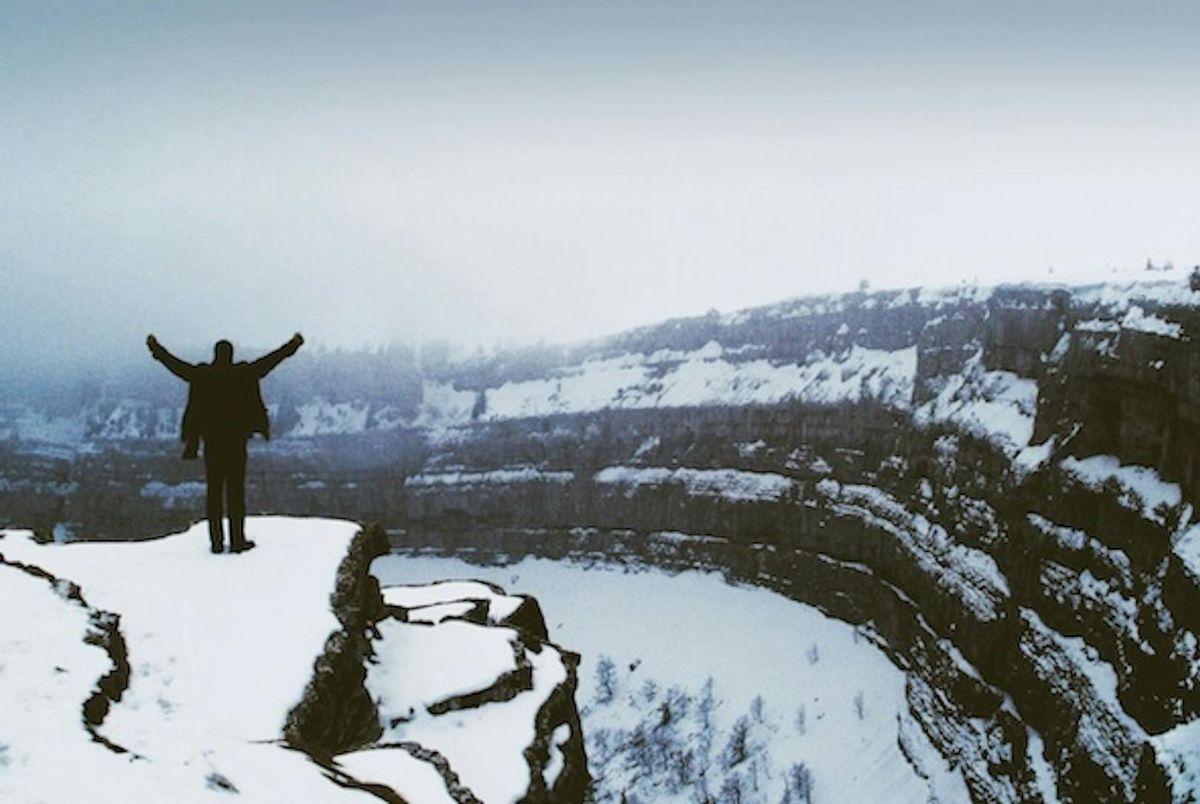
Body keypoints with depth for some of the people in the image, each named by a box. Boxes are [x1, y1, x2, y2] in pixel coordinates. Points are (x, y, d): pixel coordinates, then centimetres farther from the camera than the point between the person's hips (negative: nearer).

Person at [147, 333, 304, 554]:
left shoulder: (201, 375, -1)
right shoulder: (242, 373, -7)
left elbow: (175, 364, 11)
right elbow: (270, 361, -1)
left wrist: (155, 348, 26)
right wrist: (293, 345, 10)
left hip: (212, 441, 2)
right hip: (235, 440, -2)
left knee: (214, 490, 7)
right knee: (235, 490, 1)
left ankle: (216, 541, 7)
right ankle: (237, 540, 1)